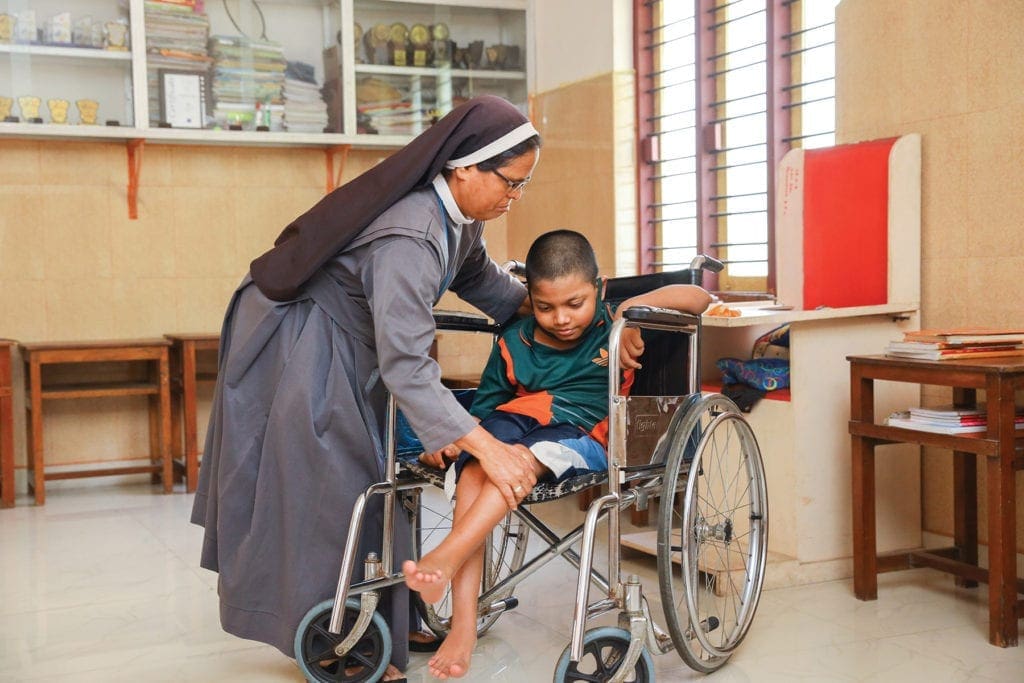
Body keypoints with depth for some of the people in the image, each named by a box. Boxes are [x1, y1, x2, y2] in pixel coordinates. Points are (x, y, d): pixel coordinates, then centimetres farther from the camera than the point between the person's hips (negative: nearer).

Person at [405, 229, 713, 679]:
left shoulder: (613, 326, 8)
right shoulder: (513, 344, 15)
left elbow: (698, 299, 3)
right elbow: (483, 409, 20)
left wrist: (635, 307, -12)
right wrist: (450, 439, 0)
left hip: (582, 438, -3)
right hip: (513, 424, 3)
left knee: (520, 458, -35)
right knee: (473, 470, -30)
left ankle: (445, 558, -42)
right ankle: (463, 624, -35)